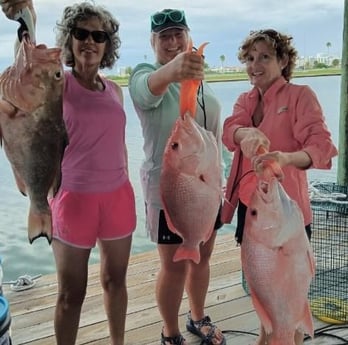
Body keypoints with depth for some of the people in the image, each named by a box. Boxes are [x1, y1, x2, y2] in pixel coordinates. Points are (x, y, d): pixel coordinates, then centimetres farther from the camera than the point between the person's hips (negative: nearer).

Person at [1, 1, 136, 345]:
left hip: (117, 196, 5)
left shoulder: (114, 90, 8)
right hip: (74, 197, -5)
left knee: (115, 279, 17)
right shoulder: (57, 83, -6)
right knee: (71, 291, 6)